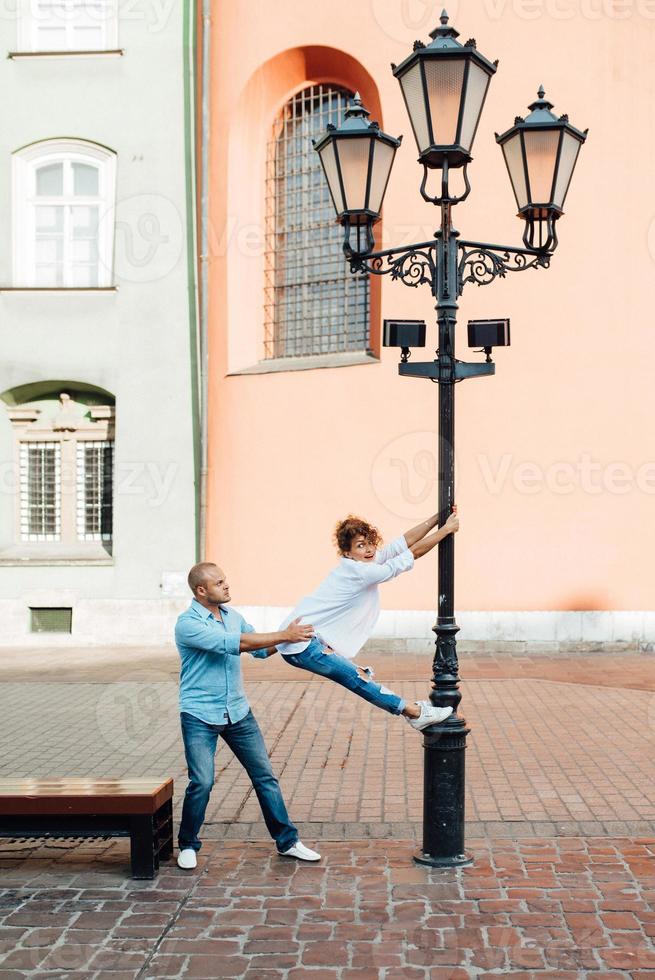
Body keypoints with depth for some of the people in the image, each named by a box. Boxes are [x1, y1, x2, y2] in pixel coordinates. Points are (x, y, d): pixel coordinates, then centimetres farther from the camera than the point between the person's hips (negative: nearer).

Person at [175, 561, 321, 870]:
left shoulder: (232, 615, 7)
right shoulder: (188, 624, -16)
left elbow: (260, 649, 15)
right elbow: (234, 644, -26)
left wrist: (288, 636, -2)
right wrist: (283, 636, -25)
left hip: (237, 711, 6)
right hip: (200, 716, -6)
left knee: (265, 775, 7)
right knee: (202, 782, -11)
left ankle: (287, 841, 17)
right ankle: (188, 845, 12)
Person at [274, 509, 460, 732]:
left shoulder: (364, 563, 6)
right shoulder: (359, 571, -21)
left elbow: (404, 541, 5)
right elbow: (415, 552, -18)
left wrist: (437, 518, 2)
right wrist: (446, 530, -13)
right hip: (301, 644, -9)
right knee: (356, 678, -10)